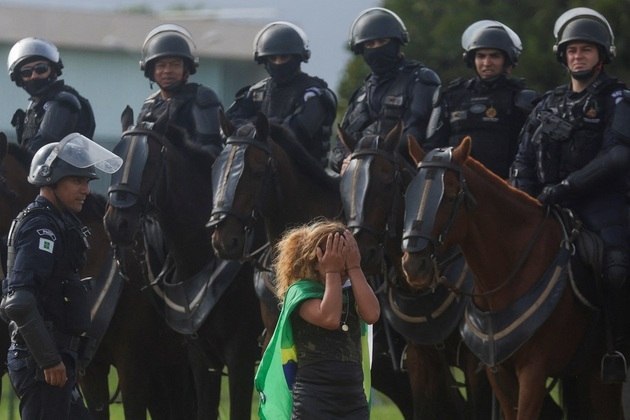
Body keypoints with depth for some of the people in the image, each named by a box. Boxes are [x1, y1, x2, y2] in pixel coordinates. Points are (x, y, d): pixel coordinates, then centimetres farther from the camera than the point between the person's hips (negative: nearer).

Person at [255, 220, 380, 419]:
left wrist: (354, 268, -4)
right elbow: (329, 317, -20)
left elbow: (372, 314, -6)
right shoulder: (301, 291, -3)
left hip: (353, 399, 6)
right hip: (314, 401, -6)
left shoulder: (350, 293, 14)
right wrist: (332, 273, -10)